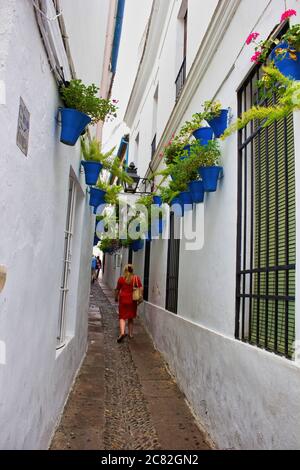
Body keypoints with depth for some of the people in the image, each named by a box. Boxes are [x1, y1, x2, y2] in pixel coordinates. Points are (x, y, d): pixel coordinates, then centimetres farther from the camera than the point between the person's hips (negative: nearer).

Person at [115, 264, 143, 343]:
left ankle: (122, 332, -19)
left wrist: (116, 298, 20)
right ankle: (131, 333, 22)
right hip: (132, 300, 2)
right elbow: (141, 289, -5)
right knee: (131, 318, 16)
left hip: (123, 299, -2)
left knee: (122, 317, 0)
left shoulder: (121, 278, -2)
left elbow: (117, 290, 5)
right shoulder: (137, 278, 0)